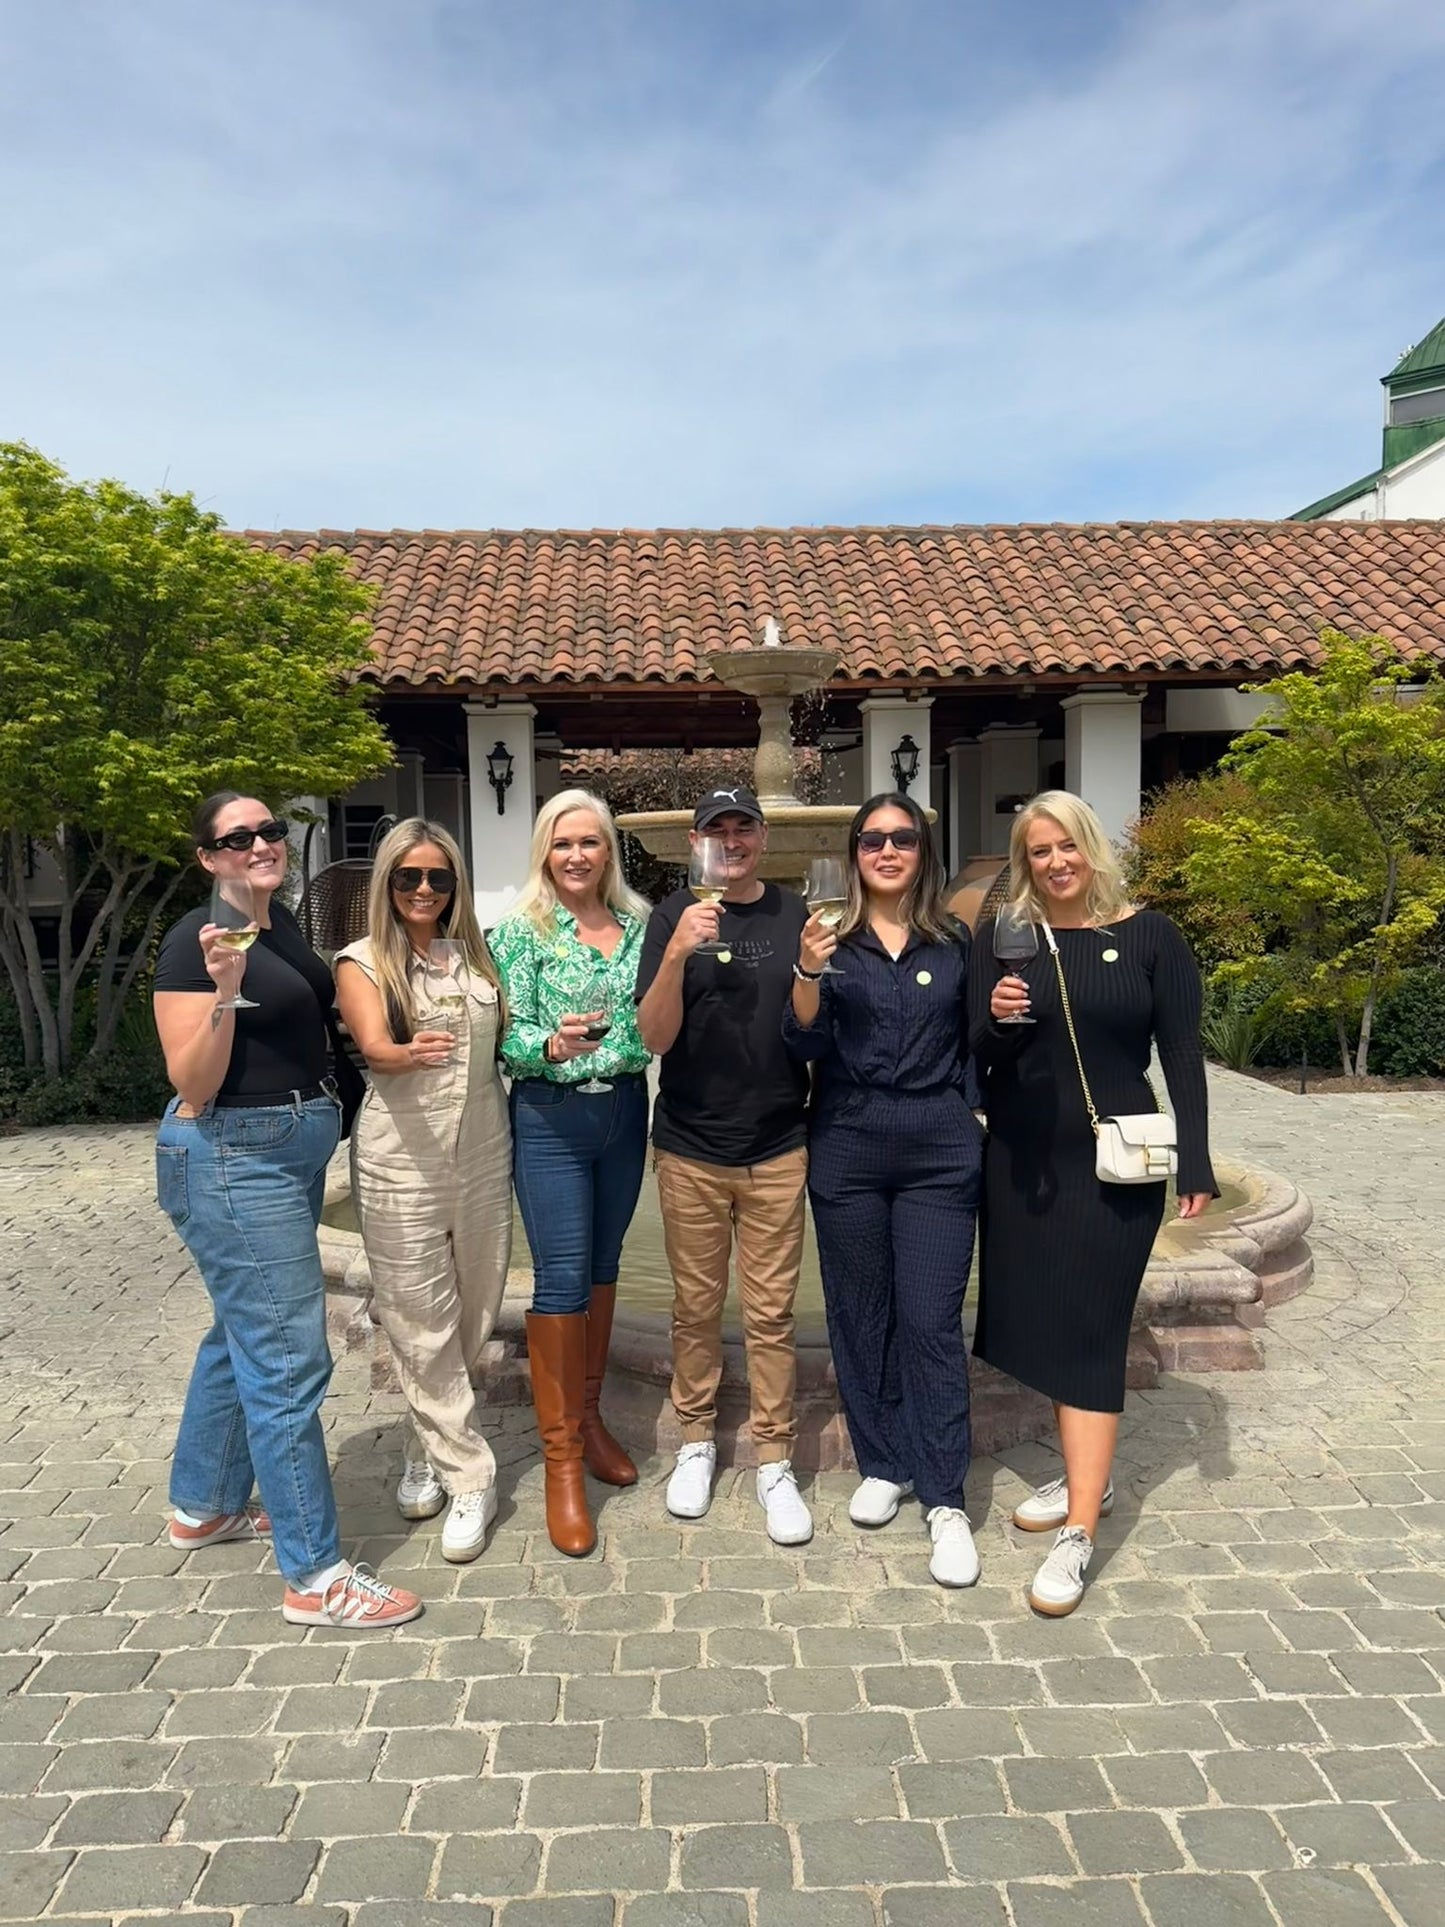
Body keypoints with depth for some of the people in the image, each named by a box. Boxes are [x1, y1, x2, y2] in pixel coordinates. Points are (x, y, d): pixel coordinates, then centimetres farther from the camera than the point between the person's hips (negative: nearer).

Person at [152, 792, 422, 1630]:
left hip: (292, 1151, 10)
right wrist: (225, 988, -31)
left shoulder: (282, 920, 9)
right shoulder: (196, 940, -16)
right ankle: (317, 1577, 6)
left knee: (242, 1335, 22)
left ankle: (205, 1506, 41)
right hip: (233, 1161, -9)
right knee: (288, 1361, -5)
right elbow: (192, 1086, -21)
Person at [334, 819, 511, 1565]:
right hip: (401, 1161, -4)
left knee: (474, 1315, 11)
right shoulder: (362, 961, -2)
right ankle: (469, 1478, 11)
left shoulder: (475, 954, 9)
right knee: (423, 1325, 0)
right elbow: (373, 1047, -18)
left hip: (483, 1153, 4)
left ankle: (429, 1449, 31)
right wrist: (410, 1055, -39)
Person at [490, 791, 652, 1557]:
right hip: (550, 1117, -4)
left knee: (602, 1269, 14)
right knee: (561, 1279, -4)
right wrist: (553, 1044, -29)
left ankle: (589, 1417, 31)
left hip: (625, 1111, 4)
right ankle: (562, 1461, 7)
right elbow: (507, 1034, -12)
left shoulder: (638, 924, 5)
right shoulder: (521, 930, -6)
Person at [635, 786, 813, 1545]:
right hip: (690, 1147, 0)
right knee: (695, 1305, 13)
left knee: (770, 1312, 7)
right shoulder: (673, 916, -3)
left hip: (777, 1147, 0)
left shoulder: (795, 915, 1)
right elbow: (654, 1036, -11)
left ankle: (774, 1460, 21)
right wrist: (678, 955, -26)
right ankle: (696, 1439, 31)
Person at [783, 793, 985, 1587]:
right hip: (848, 1148, 1)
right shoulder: (828, 938, 3)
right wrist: (808, 972, -23)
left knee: (931, 1321, -2)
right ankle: (882, 1466, 28)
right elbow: (804, 1043, -8)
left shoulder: (954, 942, 5)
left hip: (939, 1150, 0)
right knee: (860, 1314, 10)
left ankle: (945, 1501, 8)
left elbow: (973, 1043, 14)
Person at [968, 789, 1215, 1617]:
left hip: (1114, 1162, -3)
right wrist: (995, 1019, -21)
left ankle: (1079, 1532, 0)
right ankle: (1089, 1475, 32)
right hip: (1020, 1161, 4)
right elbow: (974, 1056, 1)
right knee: (1048, 1321, 12)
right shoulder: (1002, 938, 2)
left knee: (1088, 1330, -4)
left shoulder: (1149, 935, -4)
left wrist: (1196, 1163, -7)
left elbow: (1183, 1054, -2)